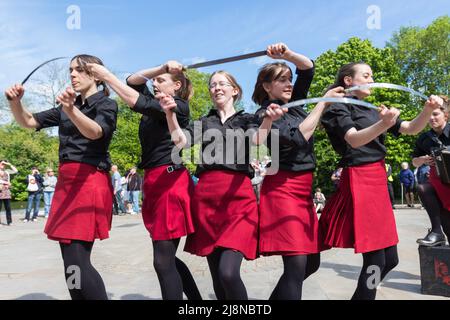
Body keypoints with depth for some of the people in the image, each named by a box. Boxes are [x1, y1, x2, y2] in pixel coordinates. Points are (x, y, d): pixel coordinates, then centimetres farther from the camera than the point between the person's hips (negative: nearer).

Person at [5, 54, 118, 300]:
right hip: (65, 182, 7)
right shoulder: (66, 108, 19)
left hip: (90, 182, -7)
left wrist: (71, 111, -41)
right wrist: (15, 102, -4)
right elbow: (28, 122, 17)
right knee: (71, 262, 7)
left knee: (76, 262, -14)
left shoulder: (106, 104, -1)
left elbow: (95, 132, -22)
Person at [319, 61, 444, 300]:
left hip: (379, 181, 8)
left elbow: (411, 129, 12)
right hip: (358, 182, -8)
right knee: (375, 260, -8)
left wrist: (428, 109, -7)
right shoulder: (339, 109, -4)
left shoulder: (373, 111, 17)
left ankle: (364, 293, 28)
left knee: (390, 259, 11)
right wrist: (383, 124, -40)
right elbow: (354, 140, -23)